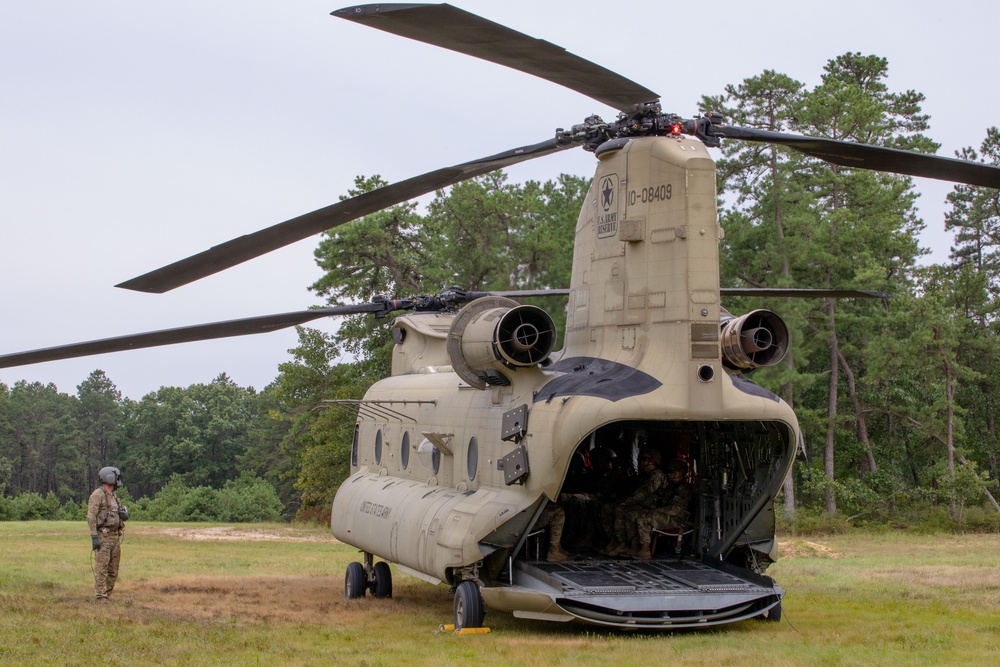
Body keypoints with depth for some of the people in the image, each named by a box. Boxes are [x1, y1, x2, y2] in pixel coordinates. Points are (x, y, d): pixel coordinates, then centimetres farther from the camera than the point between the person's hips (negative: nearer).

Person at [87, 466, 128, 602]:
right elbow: (91, 517, -16)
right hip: (102, 536, -8)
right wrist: (94, 537, -22)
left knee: (113, 570, 8)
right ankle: (101, 599, -7)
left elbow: (124, 516, 23)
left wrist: (124, 514, -1)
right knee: (101, 569, -8)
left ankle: (107, 596, 15)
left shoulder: (113, 497, 17)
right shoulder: (97, 495, -10)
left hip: (115, 537, 8)